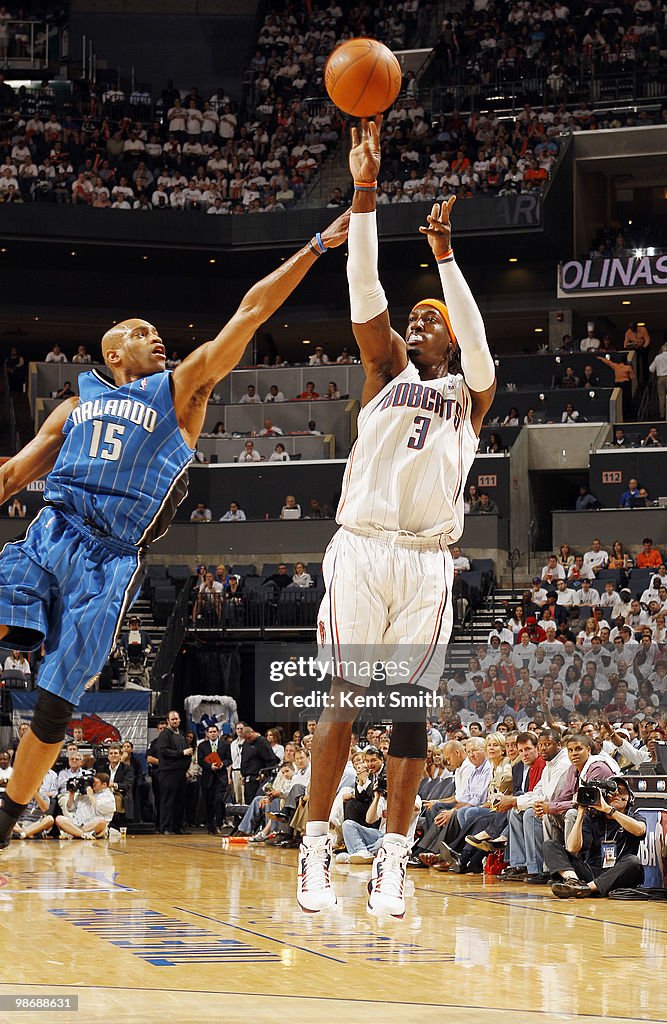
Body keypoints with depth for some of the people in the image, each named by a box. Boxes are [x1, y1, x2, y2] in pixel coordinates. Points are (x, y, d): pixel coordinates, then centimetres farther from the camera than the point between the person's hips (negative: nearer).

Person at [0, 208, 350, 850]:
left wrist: (317, 246, 3)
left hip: (108, 562, -2)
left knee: (56, 700, -5)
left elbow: (251, 313, 7)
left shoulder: (181, 388, 12)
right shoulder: (76, 406, 20)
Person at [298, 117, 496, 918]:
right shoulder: (387, 372, 15)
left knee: (411, 706, 0)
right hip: (361, 547, -1)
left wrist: (444, 252, -16)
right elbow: (364, 294, 2)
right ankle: (315, 851, -3)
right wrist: (364, 191, -8)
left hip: (428, 561, 1)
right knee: (343, 698, -6)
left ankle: (392, 861, 3)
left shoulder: (469, 393, 15)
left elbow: (476, 339, -6)